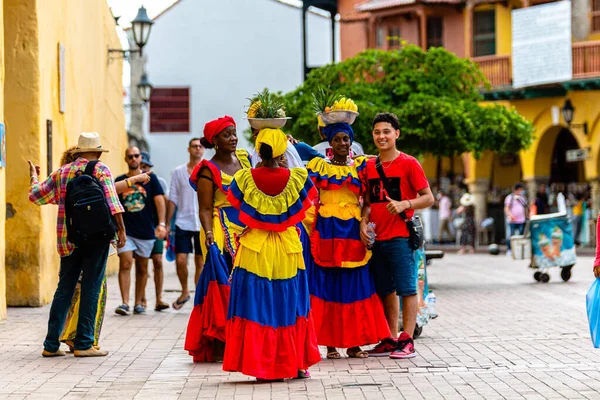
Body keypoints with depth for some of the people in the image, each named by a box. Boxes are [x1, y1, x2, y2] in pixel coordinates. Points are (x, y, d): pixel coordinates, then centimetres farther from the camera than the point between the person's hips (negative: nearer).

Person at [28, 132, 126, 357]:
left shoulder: (61, 172, 10)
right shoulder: (100, 170, -3)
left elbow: (35, 195, 18)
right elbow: (111, 202, -14)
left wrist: (33, 176, 36)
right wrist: (121, 229, -14)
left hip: (68, 239, 4)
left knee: (64, 288, 11)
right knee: (91, 288, 0)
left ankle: (51, 344, 10)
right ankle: (83, 344, 0)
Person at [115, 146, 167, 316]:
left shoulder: (150, 178, 4)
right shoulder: (120, 181, 7)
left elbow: (159, 201, -2)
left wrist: (161, 224, -13)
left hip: (146, 230, 0)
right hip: (125, 230, 0)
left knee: (142, 268, 7)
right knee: (125, 264, -13)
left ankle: (138, 303, 16)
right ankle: (125, 303, -15)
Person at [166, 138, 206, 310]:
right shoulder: (178, 172, 6)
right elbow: (173, 199, 8)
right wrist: (167, 224, 5)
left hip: (203, 224, -1)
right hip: (183, 223, 1)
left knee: (201, 263, 3)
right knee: (180, 260, -5)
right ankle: (184, 292, 17)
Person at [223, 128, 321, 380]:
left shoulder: (245, 179, -9)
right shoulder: (297, 178, -9)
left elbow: (234, 203, 8)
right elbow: (310, 197, 11)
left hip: (254, 252, -1)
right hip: (288, 251, 1)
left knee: (256, 305, 6)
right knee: (289, 305, 12)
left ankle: (259, 365, 5)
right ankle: (294, 364, 17)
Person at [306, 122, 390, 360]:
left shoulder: (361, 166, 11)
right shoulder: (318, 166, 7)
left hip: (353, 232, 1)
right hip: (326, 231, -1)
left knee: (354, 286, 1)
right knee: (327, 286, -1)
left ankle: (354, 343, 6)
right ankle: (330, 343, 3)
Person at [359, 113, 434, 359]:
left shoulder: (408, 164, -4)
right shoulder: (369, 167, 12)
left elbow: (428, 198, -5)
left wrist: (404, 204, -21)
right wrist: (363, 222, 0)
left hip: (400, 236, -6)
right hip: (376, 237, 6)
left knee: (406, 288, -4)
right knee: (385, 290, 10)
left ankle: (407, 341, -2)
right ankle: (390, 340, 16)